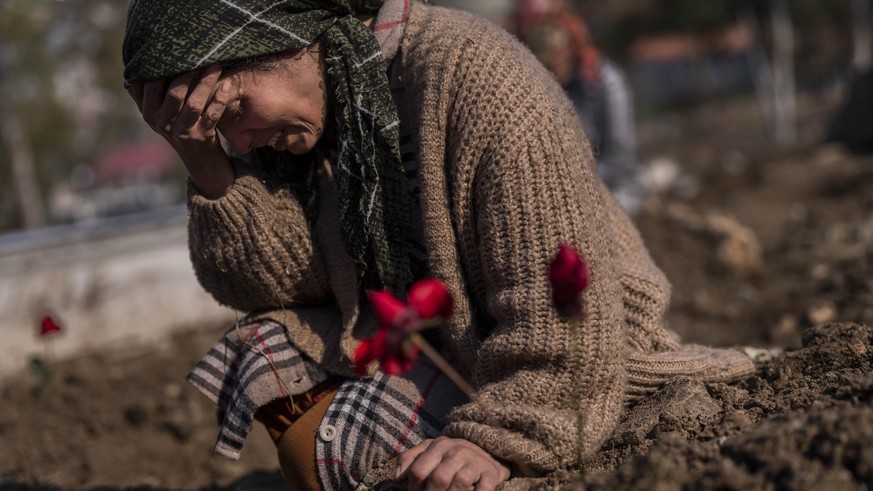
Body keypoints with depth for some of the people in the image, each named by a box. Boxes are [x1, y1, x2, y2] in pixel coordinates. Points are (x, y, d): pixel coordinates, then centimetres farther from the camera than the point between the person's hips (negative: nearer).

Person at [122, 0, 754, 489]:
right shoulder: (303, 108, 1)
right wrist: (204, 159, -19)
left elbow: (563, 300, -28)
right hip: (420, 341, 8)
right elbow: (277, 277, -8)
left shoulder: (472, 76, -24)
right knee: (269, 348, -8)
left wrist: (496, 440, -34)